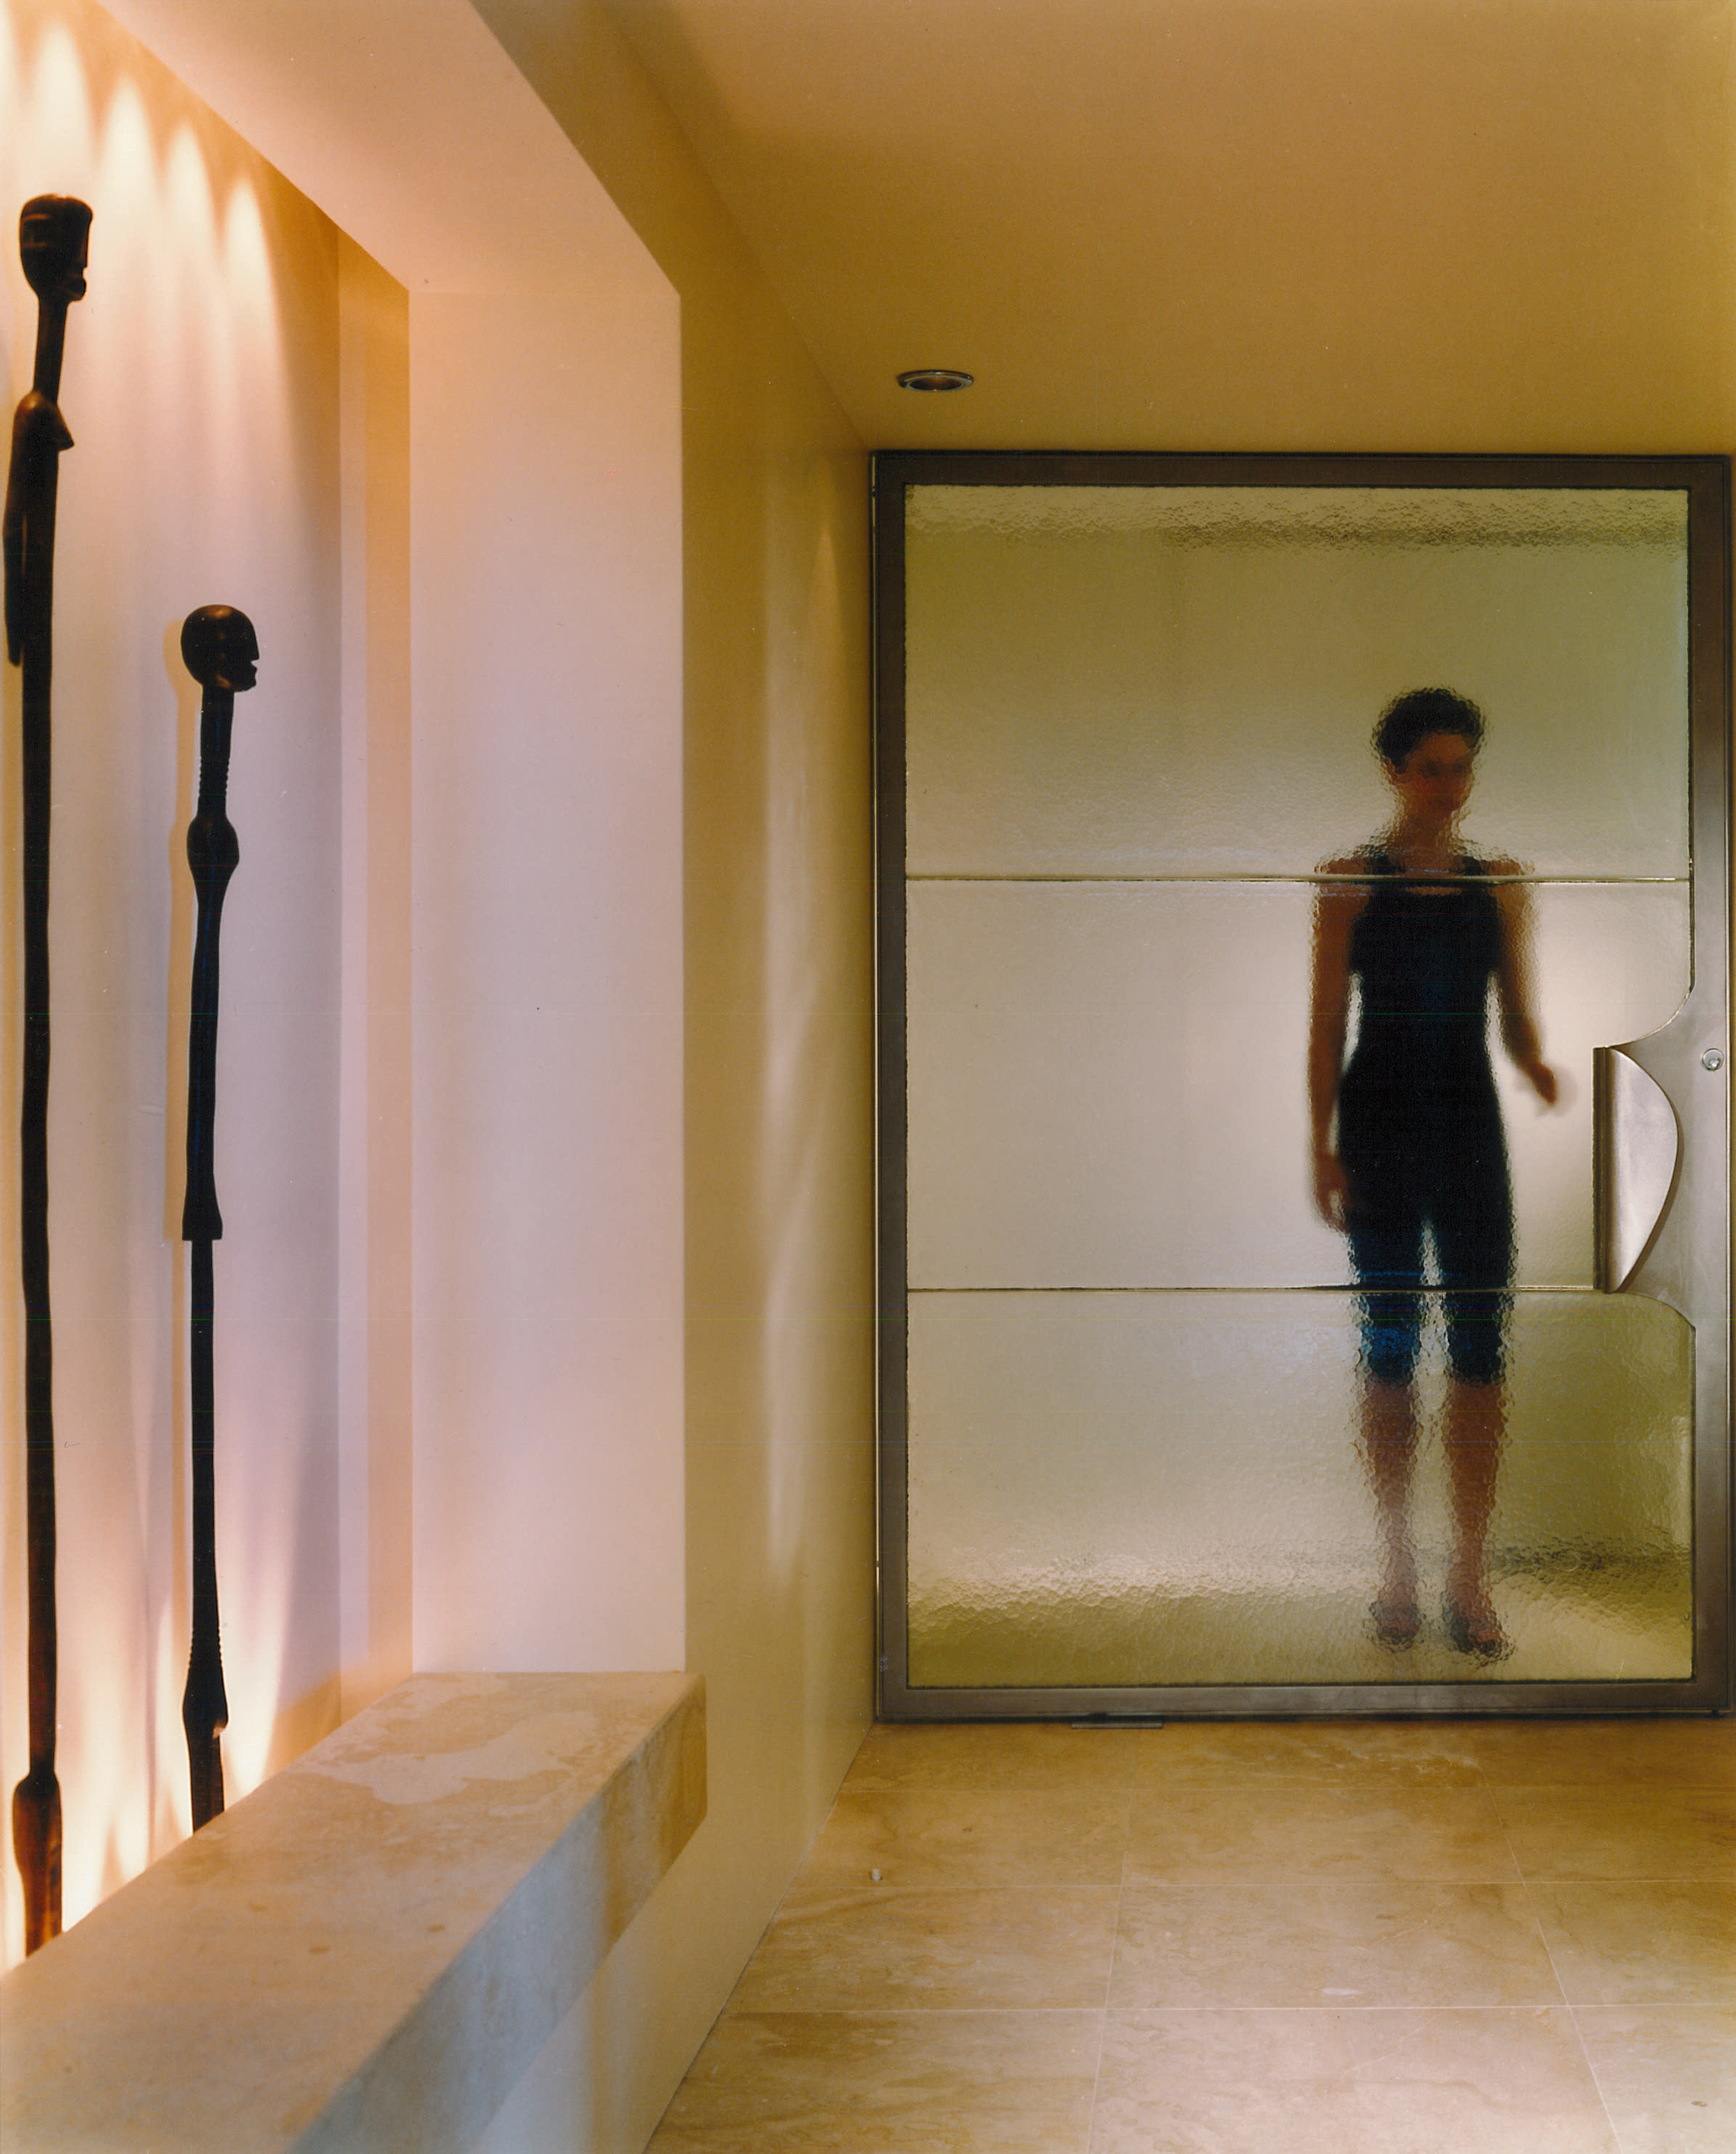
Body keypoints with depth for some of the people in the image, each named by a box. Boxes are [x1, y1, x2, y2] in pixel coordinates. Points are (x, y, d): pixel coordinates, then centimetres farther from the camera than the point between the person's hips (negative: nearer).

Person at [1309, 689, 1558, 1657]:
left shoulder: (1501, 883, 8)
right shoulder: (1352, 880, 1)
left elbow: (1518, 1018, 8)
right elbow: (1327, 1023, -1)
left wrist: (1541, 1070, -14)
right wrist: (1323, 1146, -8)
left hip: (1471, 1124, 2)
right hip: (1381, 1123, -2)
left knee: (1481, 1349, -3)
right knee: (1391, 1346, 2)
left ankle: (1472, 1576, 4)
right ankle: (1399, 1569, 13)